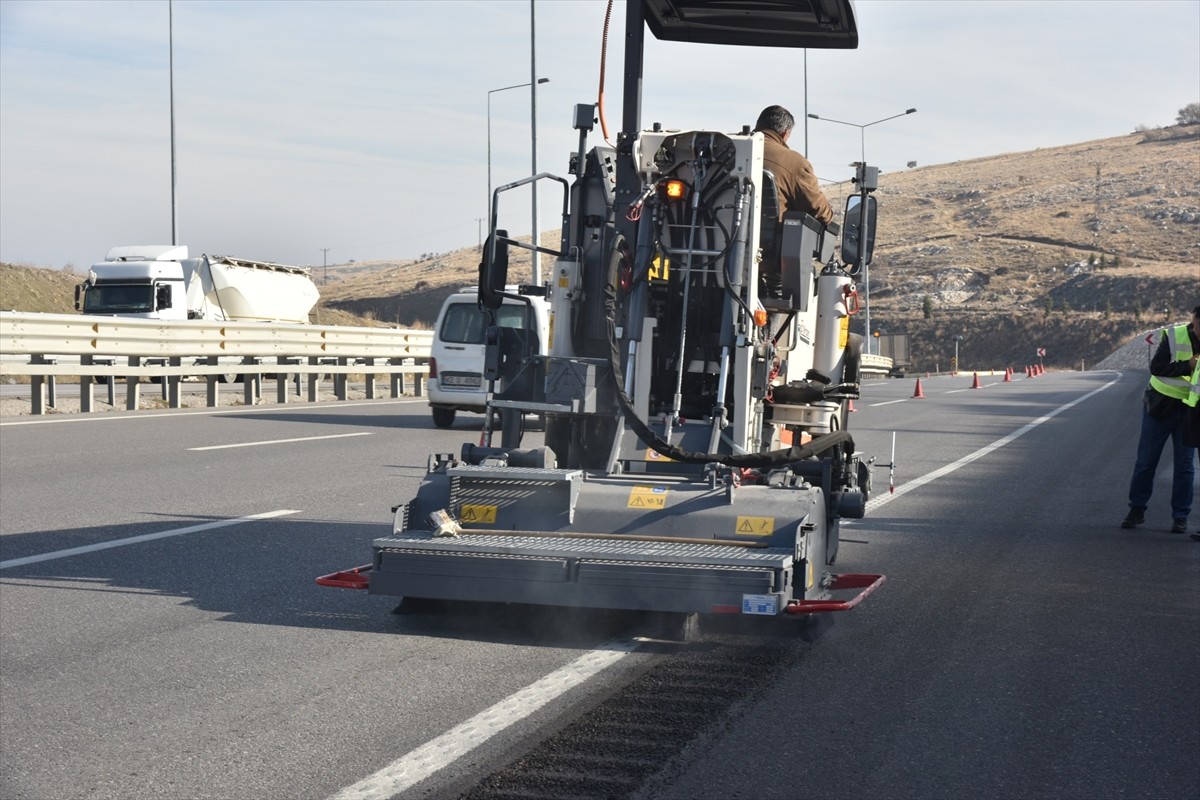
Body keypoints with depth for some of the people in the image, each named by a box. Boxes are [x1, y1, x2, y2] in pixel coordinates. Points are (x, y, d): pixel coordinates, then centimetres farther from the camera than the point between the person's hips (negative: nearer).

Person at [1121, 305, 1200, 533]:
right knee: (1146, 460, 4)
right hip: (1161, 404, -2)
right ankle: (1137, 509, 18)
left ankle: (1180, 516, 12)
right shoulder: (1174, 336, -13)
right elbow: (1156, 367, -20)